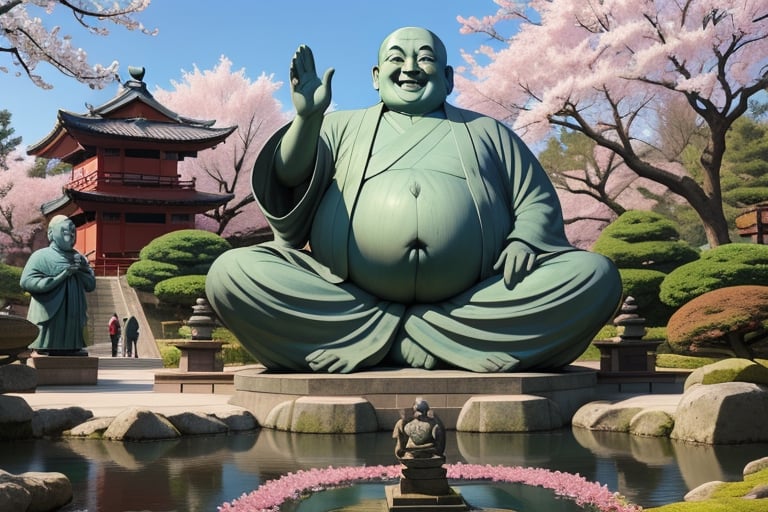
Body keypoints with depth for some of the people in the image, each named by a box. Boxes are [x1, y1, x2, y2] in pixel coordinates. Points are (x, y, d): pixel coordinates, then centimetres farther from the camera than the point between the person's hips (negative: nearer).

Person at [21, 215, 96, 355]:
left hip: (73, 321, 6)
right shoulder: (41, 256, -2)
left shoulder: (79, 258, 18)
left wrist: (83, 269, -4)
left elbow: (91, 285, 16)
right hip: (49, 321, -6)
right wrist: (61, 276, -16)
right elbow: (26, 282, -14)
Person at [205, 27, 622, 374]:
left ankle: (391, 340, -21)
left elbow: (538, 202, 18)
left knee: (594, 276, -22)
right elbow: (290, 178, 7)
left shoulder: (489, 132, 26)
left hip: (477, 303, 1)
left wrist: (525, 238, -6)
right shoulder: (343, 128, 23)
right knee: (231, 273, -22)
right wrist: (307, 118, -13)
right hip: (347, 299, -1)